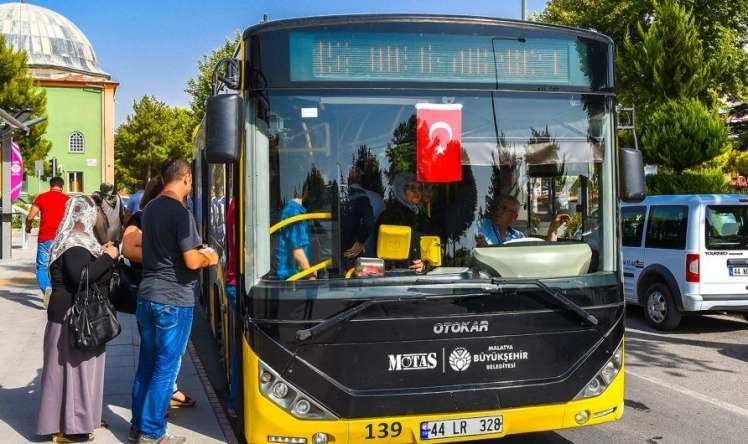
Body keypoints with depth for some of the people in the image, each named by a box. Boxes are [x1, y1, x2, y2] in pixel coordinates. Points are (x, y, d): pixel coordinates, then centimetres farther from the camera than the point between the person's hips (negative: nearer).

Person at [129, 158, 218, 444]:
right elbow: (191, 262, -19)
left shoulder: (150, 209, 9)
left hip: (146, 295, 8)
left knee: (146, 364, 17)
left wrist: (197, 250, 19)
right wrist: (209, 259, 1)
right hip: (173, 300, -8)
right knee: (165, 369, 2)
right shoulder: (181, 213, -16)